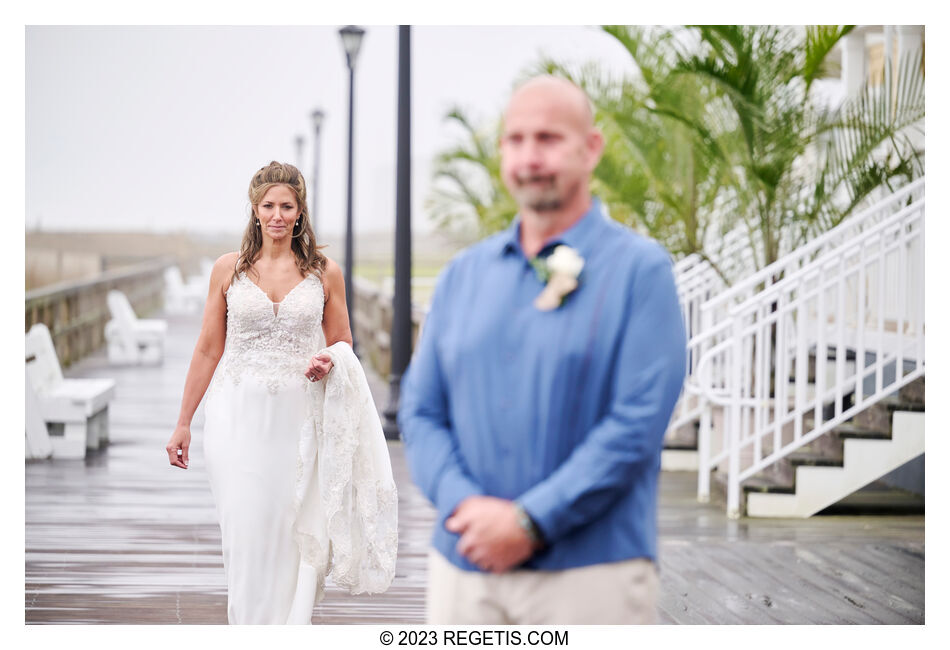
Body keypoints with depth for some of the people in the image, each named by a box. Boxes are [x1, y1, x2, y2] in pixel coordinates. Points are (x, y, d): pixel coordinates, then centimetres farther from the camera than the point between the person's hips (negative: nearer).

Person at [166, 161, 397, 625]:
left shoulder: (325, 272, 3)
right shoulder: (228, 269, 4)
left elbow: (343, 344, 12)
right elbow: (208, 350, 8)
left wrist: (329, 361, -12)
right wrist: (183, 422, 8)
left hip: (301, 418, 0)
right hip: (239, 416, 0)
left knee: (297, 536, 0)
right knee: (247, 536, -3)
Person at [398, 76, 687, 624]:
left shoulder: (641, 269, -2)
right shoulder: (464, 274, 14)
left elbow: (638, 424, -11)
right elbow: (421, 410, 9)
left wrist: (531, 523, -16)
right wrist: (465, 505, -10)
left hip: (590, 573, -4)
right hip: (463, 570, 4)